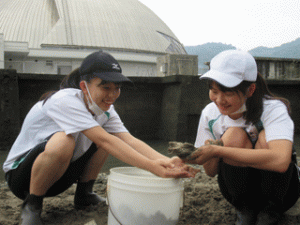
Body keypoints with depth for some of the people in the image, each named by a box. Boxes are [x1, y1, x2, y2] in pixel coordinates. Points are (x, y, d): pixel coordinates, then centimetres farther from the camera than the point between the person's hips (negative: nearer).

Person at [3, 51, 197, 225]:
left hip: (58, 174, 7)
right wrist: (153, 168, -45)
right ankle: (32, 206, -15)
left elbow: (130, 140, -19)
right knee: (62, 142, -37)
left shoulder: (106, 109, -6)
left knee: (108, 134, -6)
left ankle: (84, 195, 8)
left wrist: (165, 161, -36)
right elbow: (105, 141, -39)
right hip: (22, 173, -7)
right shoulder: (65, 101, -29)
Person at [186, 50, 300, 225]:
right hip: (239, 189, 2)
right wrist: (211, 154, -30)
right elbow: (211, 172, -5)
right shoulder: (210, 114, -11)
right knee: (234, 136, -26)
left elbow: (280, 161, -43)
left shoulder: (273, 109, -23)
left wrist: (218, 150, -42)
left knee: (265, 138, -30)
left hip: (280, 186, -2)